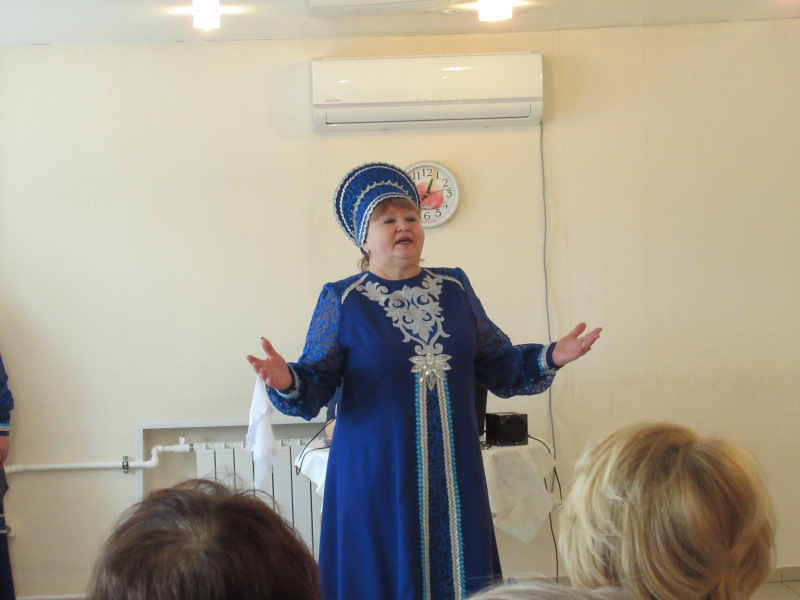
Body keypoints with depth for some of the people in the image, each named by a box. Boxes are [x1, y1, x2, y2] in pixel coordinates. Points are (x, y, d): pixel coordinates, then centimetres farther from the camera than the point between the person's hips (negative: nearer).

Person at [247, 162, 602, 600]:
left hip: (454, 479, 3)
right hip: (376, 478, -3)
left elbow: (501, 368, 11)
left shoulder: (455, 289, 11)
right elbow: (316, 387, -4)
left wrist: (550, 358, -5)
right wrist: (287, 382, -25)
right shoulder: (342, 301, 1)